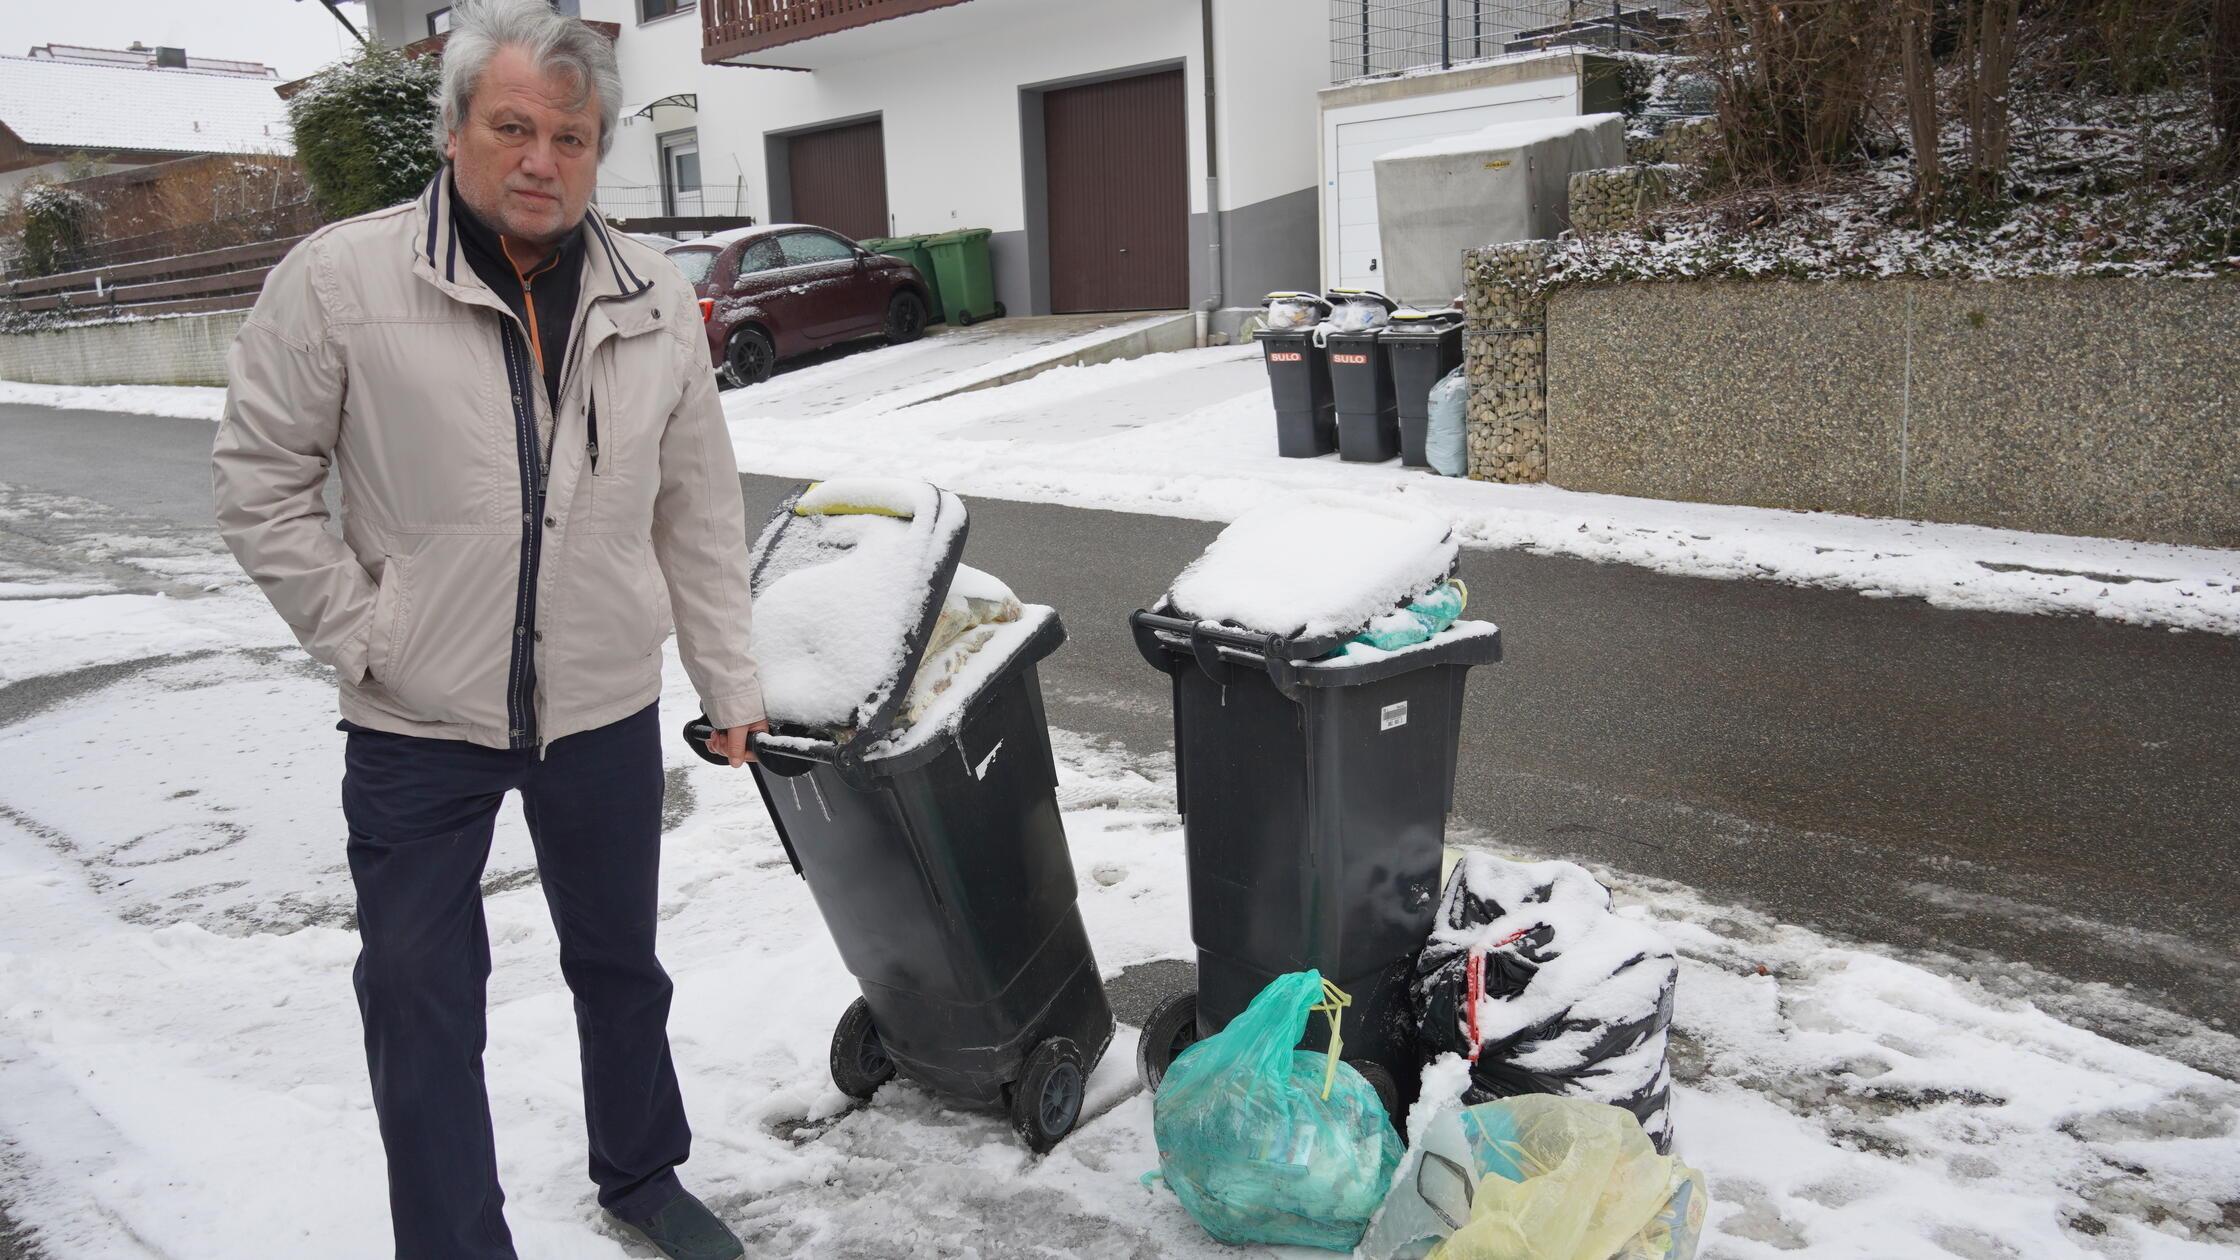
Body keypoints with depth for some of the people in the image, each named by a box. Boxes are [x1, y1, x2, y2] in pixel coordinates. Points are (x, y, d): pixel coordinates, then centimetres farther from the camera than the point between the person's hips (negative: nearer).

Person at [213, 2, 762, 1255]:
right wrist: (362, 633, -10)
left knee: (621, 963, 19)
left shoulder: (657, 302, -1)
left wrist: (731, 681, 7)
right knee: (422, 1002, 6)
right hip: (418, 727, -3)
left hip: (606, 710, 3)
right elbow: (263, 480, -4)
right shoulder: (340, 278, -11)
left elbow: (700, 512, 6)